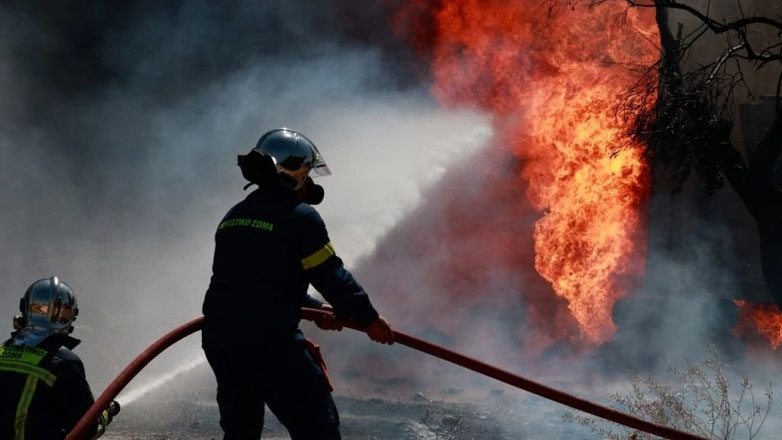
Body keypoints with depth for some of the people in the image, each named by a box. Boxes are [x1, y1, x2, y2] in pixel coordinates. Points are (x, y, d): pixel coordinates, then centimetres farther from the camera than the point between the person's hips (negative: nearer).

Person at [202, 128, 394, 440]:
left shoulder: (233, 218, 17)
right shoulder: (300, 216, -7)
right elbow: (330, 275, -8)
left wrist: (315, 308, 22)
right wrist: (369, 318, 3)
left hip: (219, 339, 8)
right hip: (271, 342, -8)